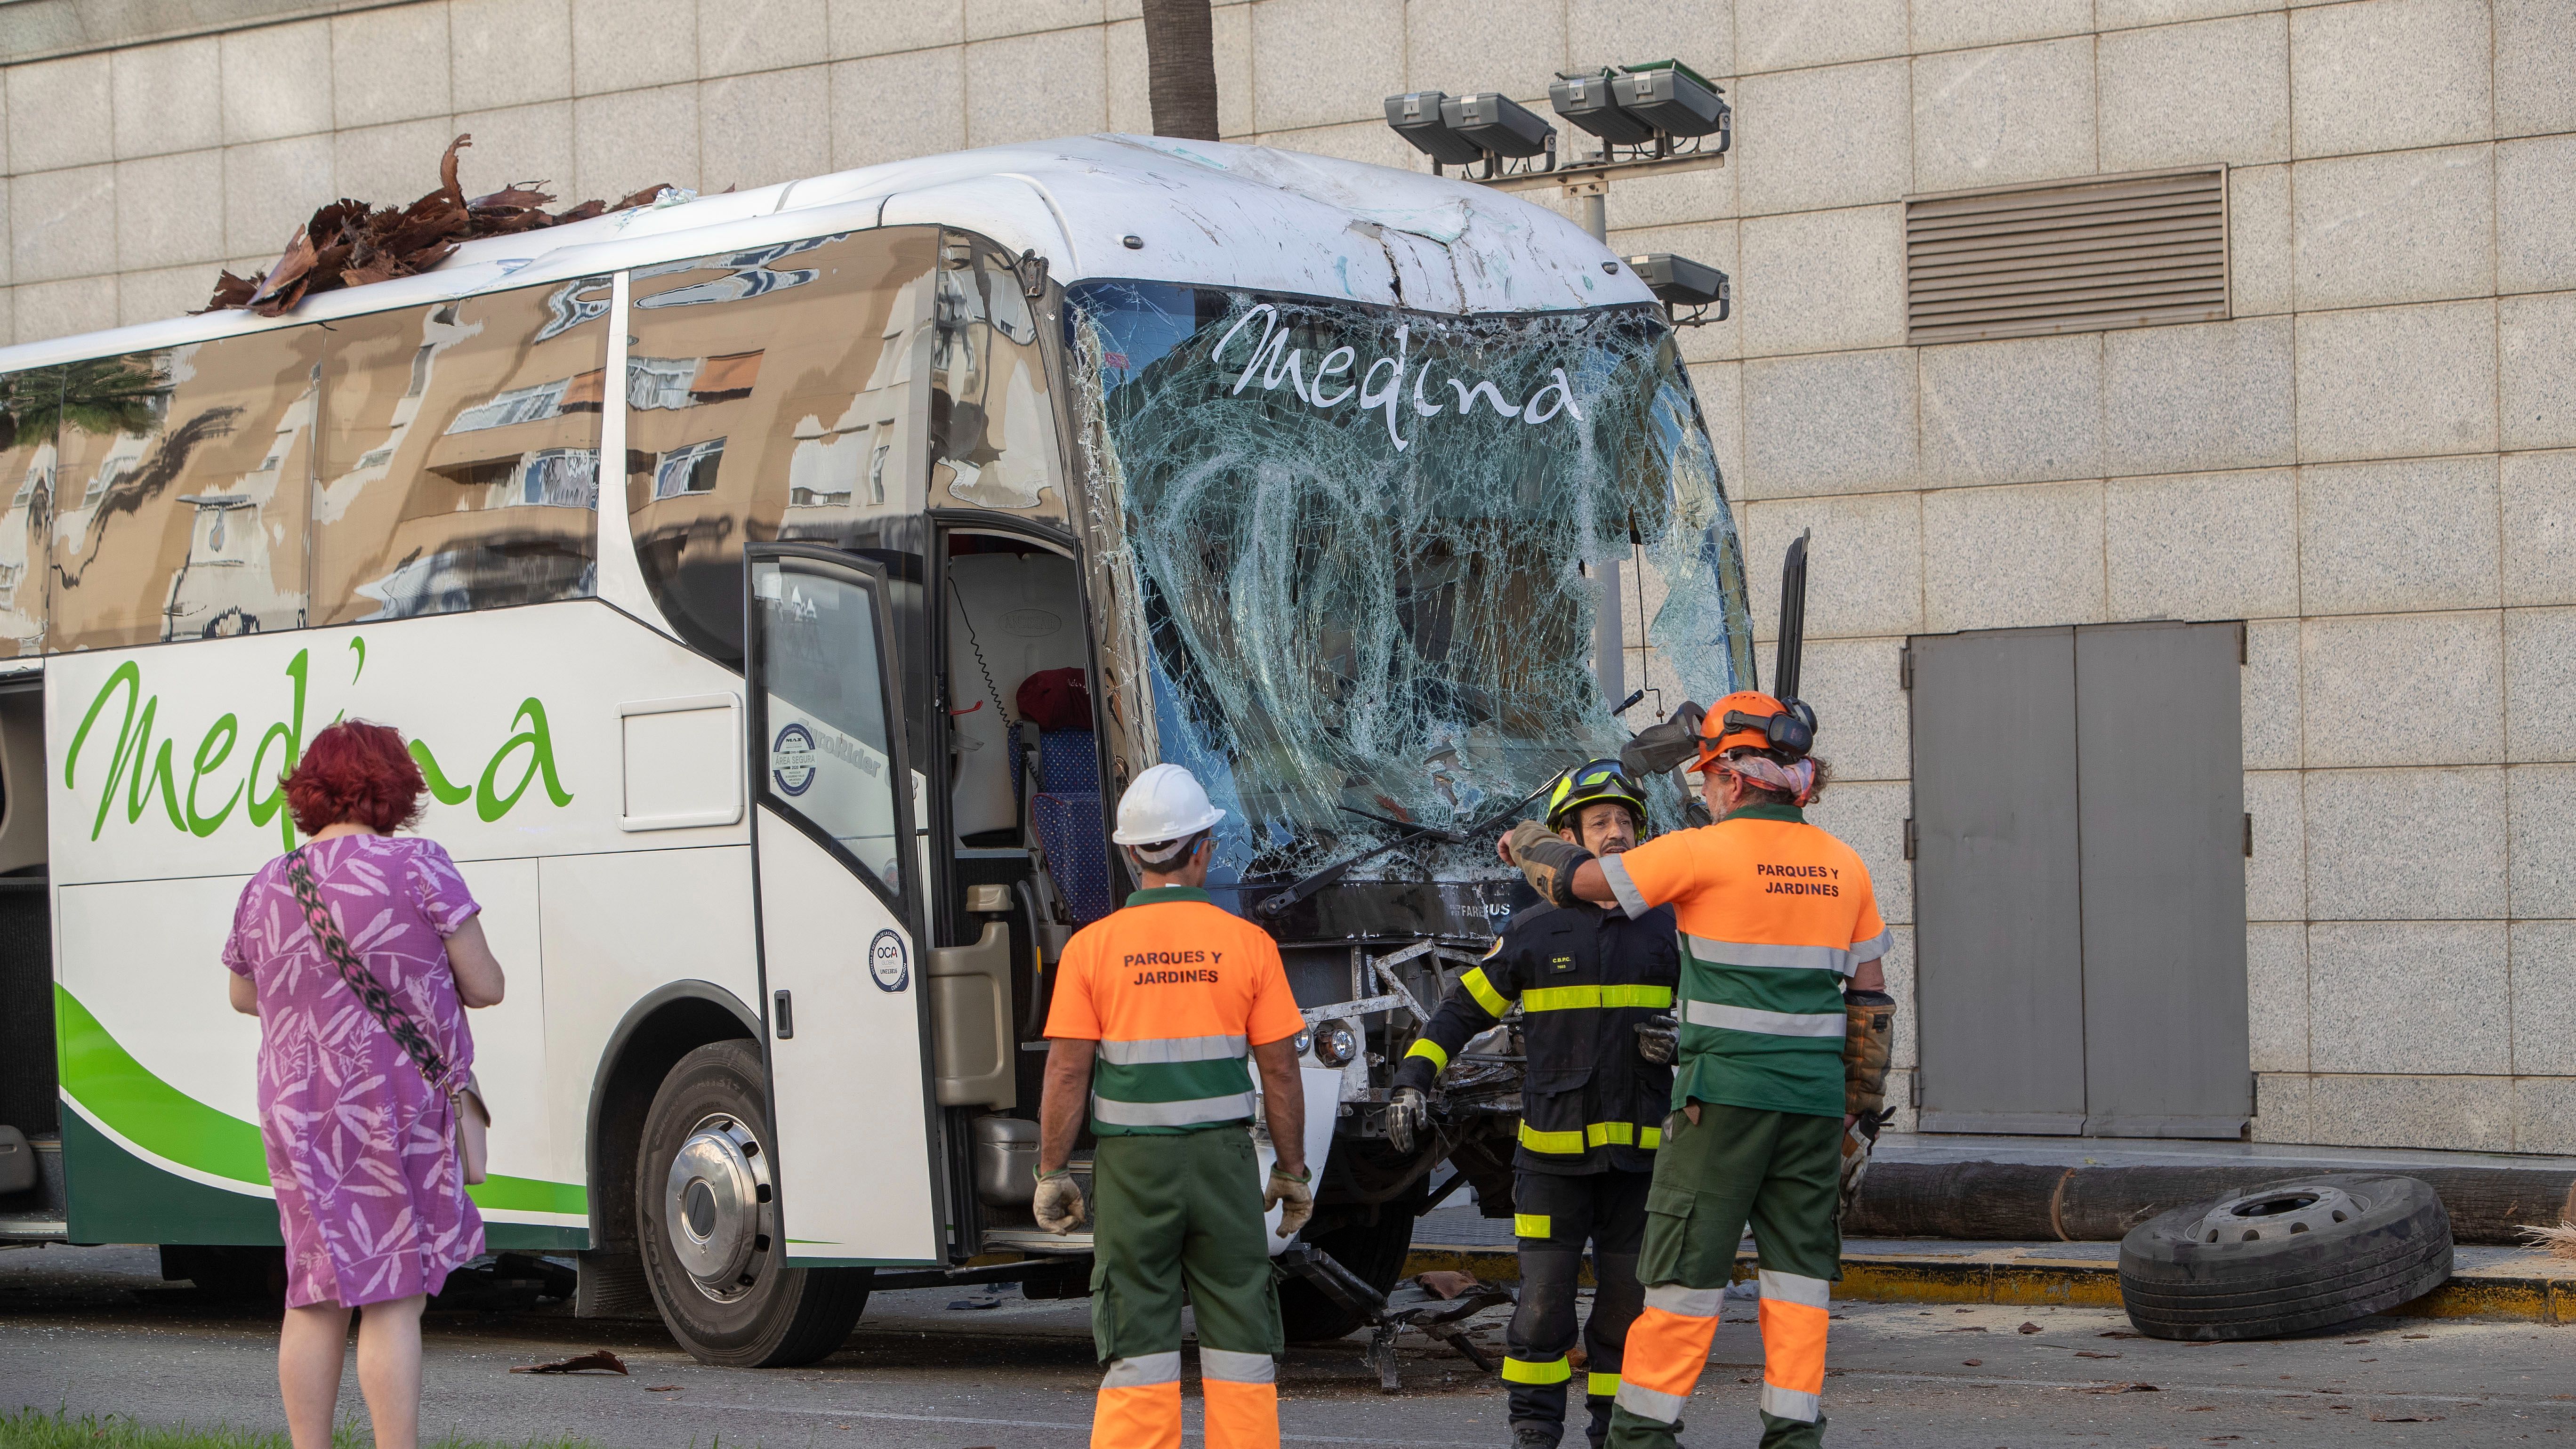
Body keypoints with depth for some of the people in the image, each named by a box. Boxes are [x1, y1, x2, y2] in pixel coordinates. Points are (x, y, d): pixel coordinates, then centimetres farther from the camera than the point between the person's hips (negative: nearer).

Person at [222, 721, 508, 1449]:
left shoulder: (265, 887, 5)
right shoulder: (417, 865, -9)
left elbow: (243, 996, 20)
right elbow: (485, 986, -6)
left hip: (294, 1110, 4)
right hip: (399, 1109, -4)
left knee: (314, 1297, 13)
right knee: (393, 1301, -2)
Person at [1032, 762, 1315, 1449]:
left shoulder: (1092, 946, -4)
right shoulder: (1247, 943, -2)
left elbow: (1066, 1073, -6)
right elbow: (1281, 1072, -1)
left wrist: (1052, 1173, 2)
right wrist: (1293, 1172, 8)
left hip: (1131, 1162, 0)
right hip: (1223, 1160, 0)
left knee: (1139, 1339, 4)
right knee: (1238, 1334, 7)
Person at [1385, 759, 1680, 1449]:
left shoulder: (1667, 926, 4)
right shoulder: (1534, 932, 1)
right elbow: (1462, 1010, 6)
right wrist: (1412, 1080, -7)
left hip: (1639, 1149, 1)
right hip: (1554, 1150, -1)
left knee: (1629, 1295, 4)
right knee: (1544, 1294, -2)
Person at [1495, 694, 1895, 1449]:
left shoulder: (1706, 852, -8)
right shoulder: (1842, 865, 7)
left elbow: (1580, 878, 0)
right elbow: (1870, 995, 10)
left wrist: (1527, 843, 21)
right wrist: (1864, 1100, 18)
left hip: (1726, 1093, -4)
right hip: (1815, 1099, 4)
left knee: (1688, 1260, 1)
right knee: (1798, 1262, 7)